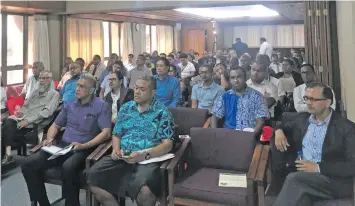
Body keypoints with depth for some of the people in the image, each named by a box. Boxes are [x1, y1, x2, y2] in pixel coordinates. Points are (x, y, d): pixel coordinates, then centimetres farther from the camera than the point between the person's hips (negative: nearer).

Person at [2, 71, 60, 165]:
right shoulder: (36, 91, 22)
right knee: (8, 122, -24)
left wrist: (28, 120, -19)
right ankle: (7, 154, -28)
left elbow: (46, 112, -13)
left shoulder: (54, 94, -1)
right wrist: (21, 111, 1)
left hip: (36, 123, -6)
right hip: (24, 118, 6)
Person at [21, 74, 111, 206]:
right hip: (62, 145, 6)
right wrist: (50, 139, 1)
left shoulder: (101, 106, -3)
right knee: (28, 164, -13)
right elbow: (55, 126, 23)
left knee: (68, 167, -39)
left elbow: (106, 133, -12)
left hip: (84, 149, -6)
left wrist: (84, 146, -22)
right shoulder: (69, 105, 16)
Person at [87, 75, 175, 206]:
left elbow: (167, 144, -5)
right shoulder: (125, 108, 16)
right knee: (93, 178, -19)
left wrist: (145, 155, -21)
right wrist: (116, 149, -4)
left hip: (148, 159, -4)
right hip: (122, 157, 5)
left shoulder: (162, 112, 1)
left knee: (145, 190, -35)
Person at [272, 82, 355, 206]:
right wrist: (279, 131, 5)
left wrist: (318, 168, -17)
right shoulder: (301, 119, 14)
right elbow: (284, 126, 32)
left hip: (333, 181, -5)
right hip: (301, 177, 5)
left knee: (293, 179, -32)